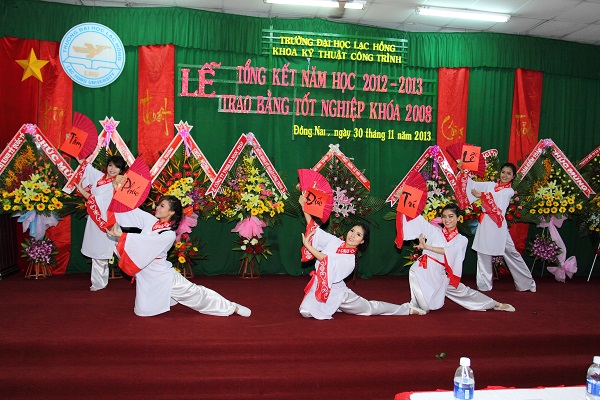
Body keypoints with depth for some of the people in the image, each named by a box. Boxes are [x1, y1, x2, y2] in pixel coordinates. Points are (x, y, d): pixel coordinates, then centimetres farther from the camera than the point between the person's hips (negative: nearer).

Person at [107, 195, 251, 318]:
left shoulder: (169, 235, -21)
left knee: (193, 292, -3)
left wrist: (120, 234, -27)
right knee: (143, 311, 17)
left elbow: (144, 242, -29)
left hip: (161, 274, -6)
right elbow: (132, 211, -3)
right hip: (145, 275, 6)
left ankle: (232, 307, 9)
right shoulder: (151, 220, -2)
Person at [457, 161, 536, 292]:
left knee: (511, 253, 3)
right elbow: (473, 184, 8)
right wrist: (462, 171, 0)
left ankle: (527, 283, 16)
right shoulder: (490, 185, 13)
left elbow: (496, 196, -13)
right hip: (485, 223, 3)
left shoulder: (510, 191, 5)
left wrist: (481, 195, -15)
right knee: (483, 253, 4)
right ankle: (484, 284, 15)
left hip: (498, 225, -3)